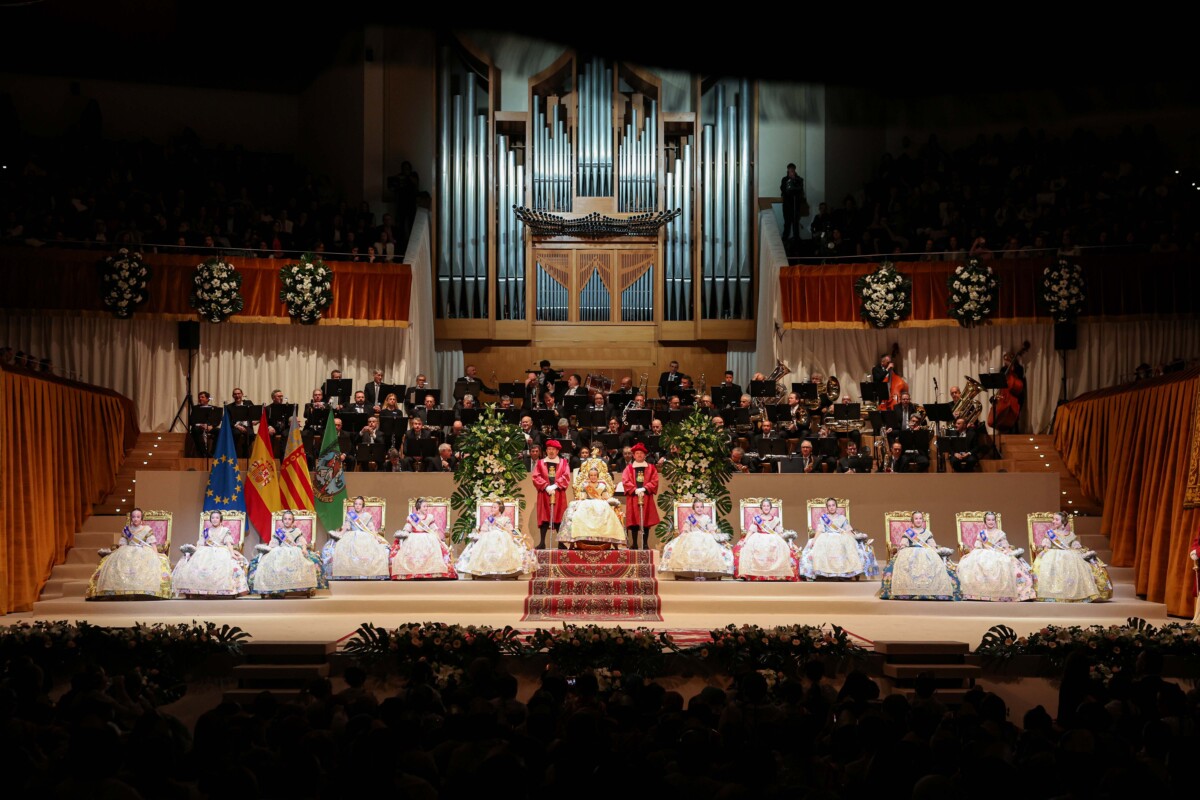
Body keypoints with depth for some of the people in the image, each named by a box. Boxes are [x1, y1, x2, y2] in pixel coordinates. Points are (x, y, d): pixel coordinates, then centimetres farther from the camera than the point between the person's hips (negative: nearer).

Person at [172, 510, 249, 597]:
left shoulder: (225, 531, 12)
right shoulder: (205, 532, 19)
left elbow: (229, 543, -1)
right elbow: (200, 545, 14)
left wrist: (232, 553, -18)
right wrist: (193, 551, -4)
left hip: (222, 554, -2)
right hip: (206, 554, 2)